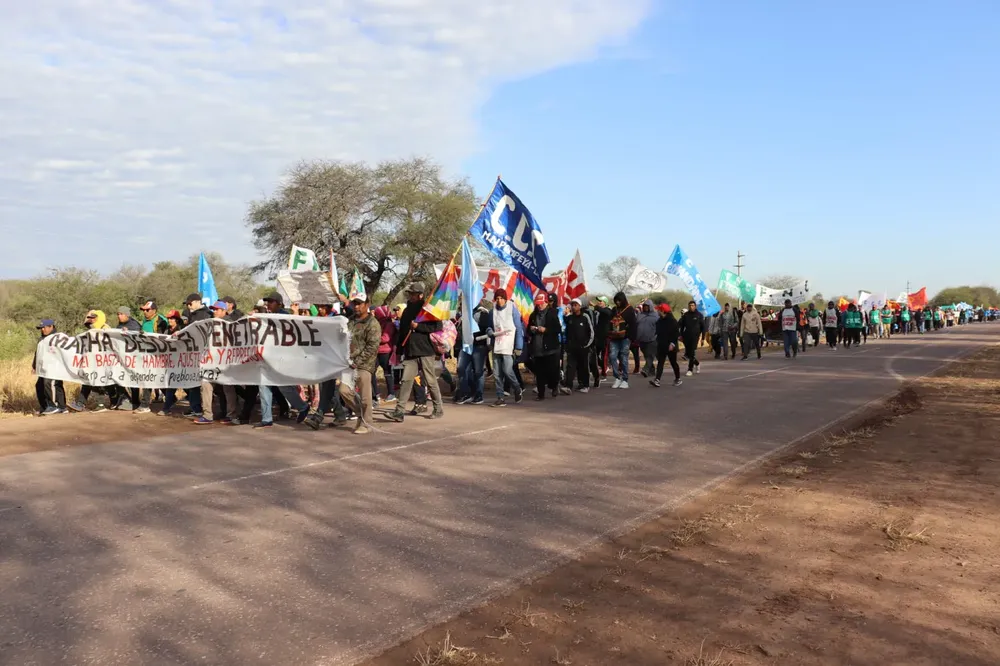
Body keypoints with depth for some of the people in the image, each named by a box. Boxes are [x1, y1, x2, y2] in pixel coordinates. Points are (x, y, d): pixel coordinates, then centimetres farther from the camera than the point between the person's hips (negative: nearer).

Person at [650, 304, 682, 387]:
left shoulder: (672, 321, -13)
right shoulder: (659, 321, 9)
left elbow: (676, 333, -16)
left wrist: (672, 343, -23)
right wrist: (658, 341, 11)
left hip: (670, 346, -6)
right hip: (661, 346, 6)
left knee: (673, 363, 6)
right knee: (660, 362, -4)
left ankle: (678, 379, 22)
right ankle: (657, 379, -12)